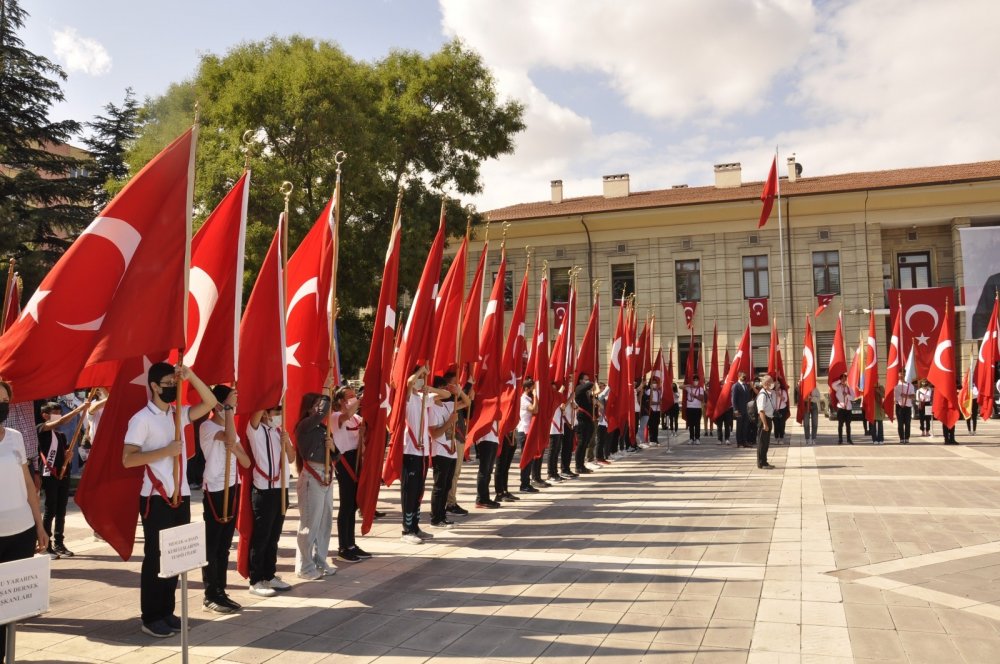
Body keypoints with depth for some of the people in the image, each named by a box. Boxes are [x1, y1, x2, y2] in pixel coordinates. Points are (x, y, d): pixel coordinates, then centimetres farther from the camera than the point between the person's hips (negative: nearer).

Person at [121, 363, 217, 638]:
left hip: (181, 495, 7)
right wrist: (165, 451, -21)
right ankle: (151, 617, 13)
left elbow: (210, 402, 5)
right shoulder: (142, 418, -10)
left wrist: (190, 375, -5)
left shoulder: (178, 413, 9)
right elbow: (127, 459, -15)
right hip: (156, 498, -7)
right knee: (155, 556, 2)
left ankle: (166, 611, 24)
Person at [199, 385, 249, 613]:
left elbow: (246, 463, 8)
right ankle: (210, 594, 8)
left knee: (224, 545, 12)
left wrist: (235, 449, -13)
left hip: (232, 489, 8)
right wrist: (229, 408, -26)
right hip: (215, 491, -8)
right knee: (212, 545, -1)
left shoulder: (230, 427, 14)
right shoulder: (207, 426, -10)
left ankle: (221, 592, 18)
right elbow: (229, 437, -33)